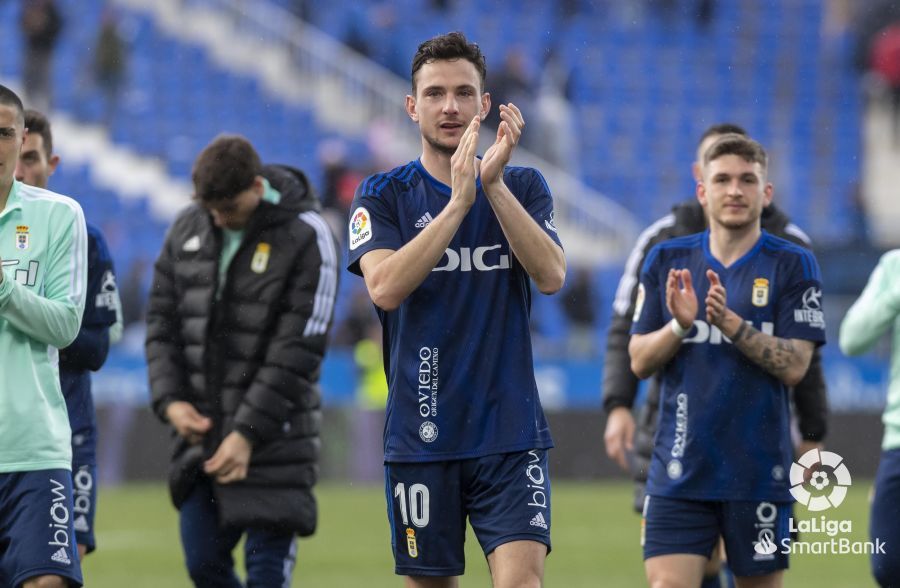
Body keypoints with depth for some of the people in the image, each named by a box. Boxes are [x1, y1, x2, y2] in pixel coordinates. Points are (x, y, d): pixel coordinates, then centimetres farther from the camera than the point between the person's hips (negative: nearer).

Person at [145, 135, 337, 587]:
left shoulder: (306, 239, -11)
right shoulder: (187, 231, 6)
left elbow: (298, 350, -14)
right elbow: (162, 322, 10)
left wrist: (248, 432, -18)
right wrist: (170, 401, -6)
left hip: (273, 442, -5)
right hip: (201, 432, 5)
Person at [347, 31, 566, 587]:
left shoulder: (523, 186, 7)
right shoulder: (383, 195, 3)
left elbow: (551, 275, -10)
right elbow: (385, 287, -15)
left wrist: (494, 183, -18)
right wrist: (458, 202, -21)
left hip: (511, 435, 0)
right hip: (421, 438, 0)